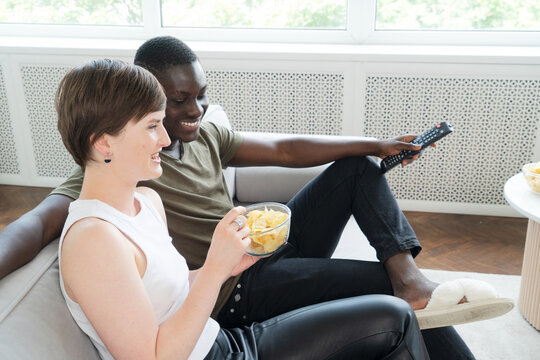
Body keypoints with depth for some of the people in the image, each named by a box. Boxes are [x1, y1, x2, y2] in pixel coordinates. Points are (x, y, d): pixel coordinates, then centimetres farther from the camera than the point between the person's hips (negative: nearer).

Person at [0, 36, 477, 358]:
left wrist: (376, 144, 4)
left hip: (269, 242, 9)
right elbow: (40, 222, -28)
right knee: (389, 291, -16)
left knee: (357, 168, 6)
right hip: (239, 289, -8)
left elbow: (285, 150, 8)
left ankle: (405, 269, -12)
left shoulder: (205, 135, 7)